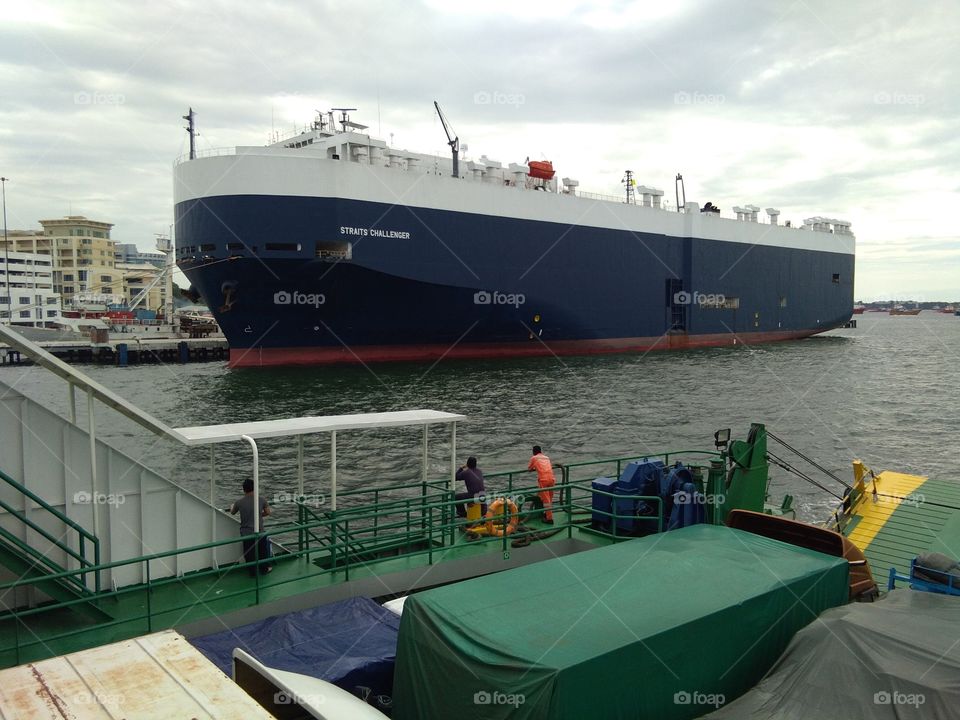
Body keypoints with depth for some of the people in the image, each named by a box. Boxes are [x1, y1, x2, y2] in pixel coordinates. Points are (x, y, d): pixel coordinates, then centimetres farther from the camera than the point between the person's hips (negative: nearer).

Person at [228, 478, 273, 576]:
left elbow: (232, 513, 12)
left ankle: (253, 572, 24)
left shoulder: (239, 503, -9)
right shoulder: (261, 500, -8)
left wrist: (232, 507, 35)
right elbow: (267, 512, 6)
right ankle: (264, 569, 34)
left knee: (249, 554, 14)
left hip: (246, 533, 0)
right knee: (262, 551, 20)